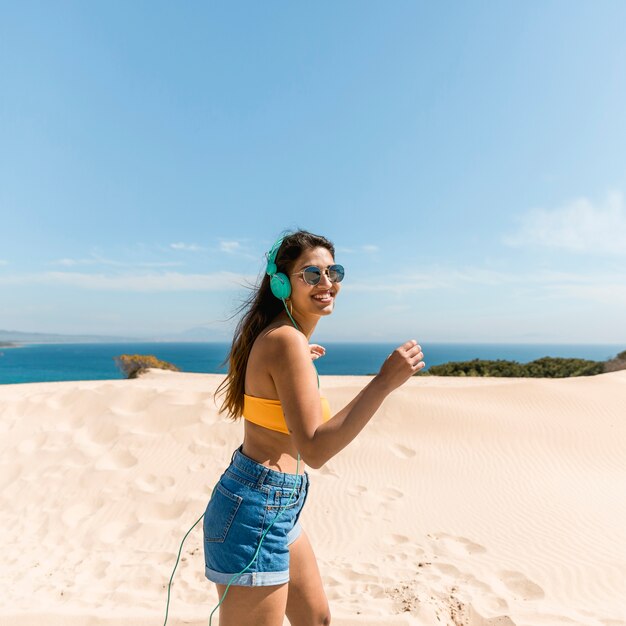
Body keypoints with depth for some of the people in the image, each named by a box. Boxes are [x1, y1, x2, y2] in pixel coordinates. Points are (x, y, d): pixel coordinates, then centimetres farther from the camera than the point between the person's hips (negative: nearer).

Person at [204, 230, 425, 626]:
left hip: (278, 509, 10)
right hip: (256, 511, -10)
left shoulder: (275, 334, 6)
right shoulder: (287, 340, -23)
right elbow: (315, 450, -28)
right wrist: (385, 382, -27)